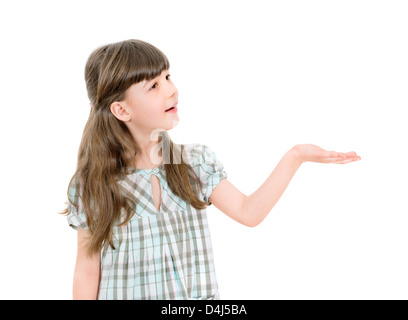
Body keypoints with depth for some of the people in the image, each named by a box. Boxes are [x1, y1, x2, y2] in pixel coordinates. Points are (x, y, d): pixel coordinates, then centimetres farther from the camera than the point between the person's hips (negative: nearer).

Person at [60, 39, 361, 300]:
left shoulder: (196, 162, -3)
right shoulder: (93, 185, -10)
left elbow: (248, 212, -4)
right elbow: (87, 269, -5)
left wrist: (295, 156, -10)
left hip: (198, 294, 2)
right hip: (125, 293, -2)